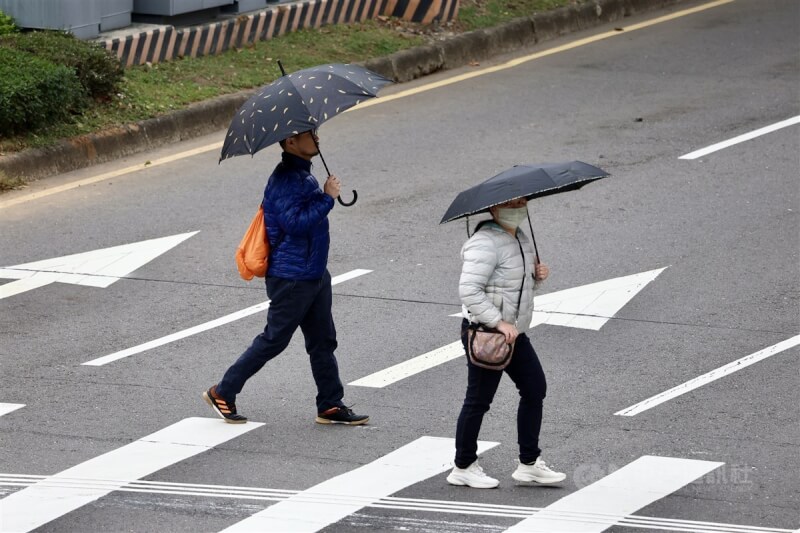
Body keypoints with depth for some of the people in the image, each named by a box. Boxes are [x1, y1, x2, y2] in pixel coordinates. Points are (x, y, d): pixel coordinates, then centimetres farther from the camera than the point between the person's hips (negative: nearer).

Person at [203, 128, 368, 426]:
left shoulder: (304, 175, 11)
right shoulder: (284, 180, -21)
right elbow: (295, 223, -30)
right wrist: (327, 198, -24)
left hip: (315, 274, 10)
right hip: (291, 278, -10)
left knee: (323, 342, 12)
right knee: (273, 340, 0)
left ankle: (331, 406, 19)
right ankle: (222, 393, 12)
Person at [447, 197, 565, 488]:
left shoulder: (519, 238, 10)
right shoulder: (486, 243, -21)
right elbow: (469, 290, -28)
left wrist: (536, 274, 2)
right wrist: (499, 322, -30)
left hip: (514, 332, 10)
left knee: (535, 389, 10)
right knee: (479, 399, 1)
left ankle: (529, 464, 19)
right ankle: (463, 467, 15)